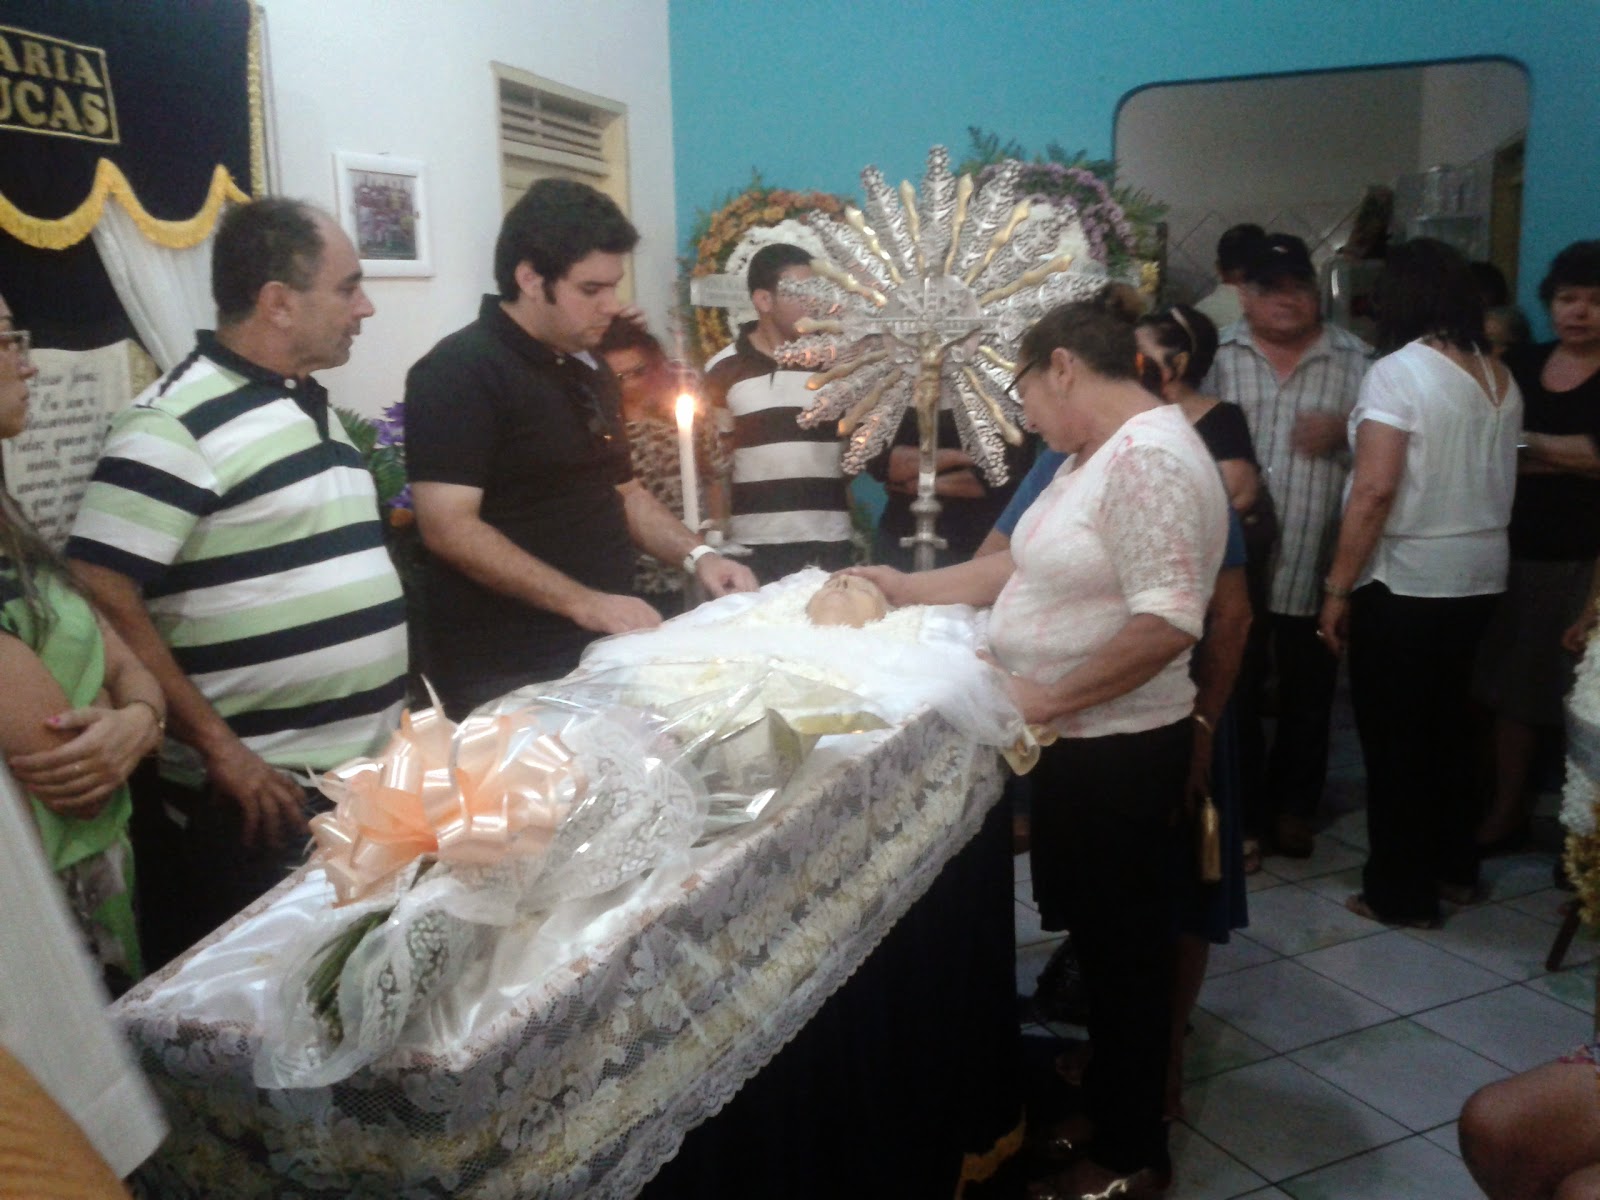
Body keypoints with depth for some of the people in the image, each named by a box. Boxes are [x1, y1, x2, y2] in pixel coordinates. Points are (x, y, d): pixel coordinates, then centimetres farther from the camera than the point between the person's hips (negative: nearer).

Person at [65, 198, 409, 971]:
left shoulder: (309, 405, 12)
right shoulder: (177, 424, -16)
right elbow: (101, 601, -21)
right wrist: (218, 749, -20)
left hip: (364, 778, 8)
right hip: (257, 796, -8)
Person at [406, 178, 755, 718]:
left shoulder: (590, 371, 13)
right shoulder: (458, 372, -13)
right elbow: (450, 528, -21)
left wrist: (697, 555, 4)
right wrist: (583, 603, -24)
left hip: (603, 656, 8)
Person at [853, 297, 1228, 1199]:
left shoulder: (1149, 456, -22)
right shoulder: (1103, 453, 10)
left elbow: (1168, 622, -29)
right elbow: (1027, 564, 15)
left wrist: (1046, 697, -23)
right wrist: (911, 589, 13)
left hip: (1116, 749, -9)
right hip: (1082, 742, 10)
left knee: (1123, 941, 6)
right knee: (1099, 933, 21)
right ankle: (1103, 1103, 40)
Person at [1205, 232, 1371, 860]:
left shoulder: (1355, 359, 8)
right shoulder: (1220, 355, 5)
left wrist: (1344, 434, -10)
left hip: (1313, 563, 1)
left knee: (1306, 694, 11)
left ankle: (1293, 807, 29)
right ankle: (1240, 810, 23)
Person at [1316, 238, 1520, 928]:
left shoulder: (1398, 372, -14)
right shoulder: (1499, 377, 7)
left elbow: (1375, 492, -20)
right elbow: (1495, 478, 10)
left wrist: (1337, 589, -15)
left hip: (1406, 581, -7)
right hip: (1481, 577, 7)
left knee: (1394, 738, 4)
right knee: (1444, 726, 20)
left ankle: (1401, 893, 14)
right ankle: (1453, 867, 32)